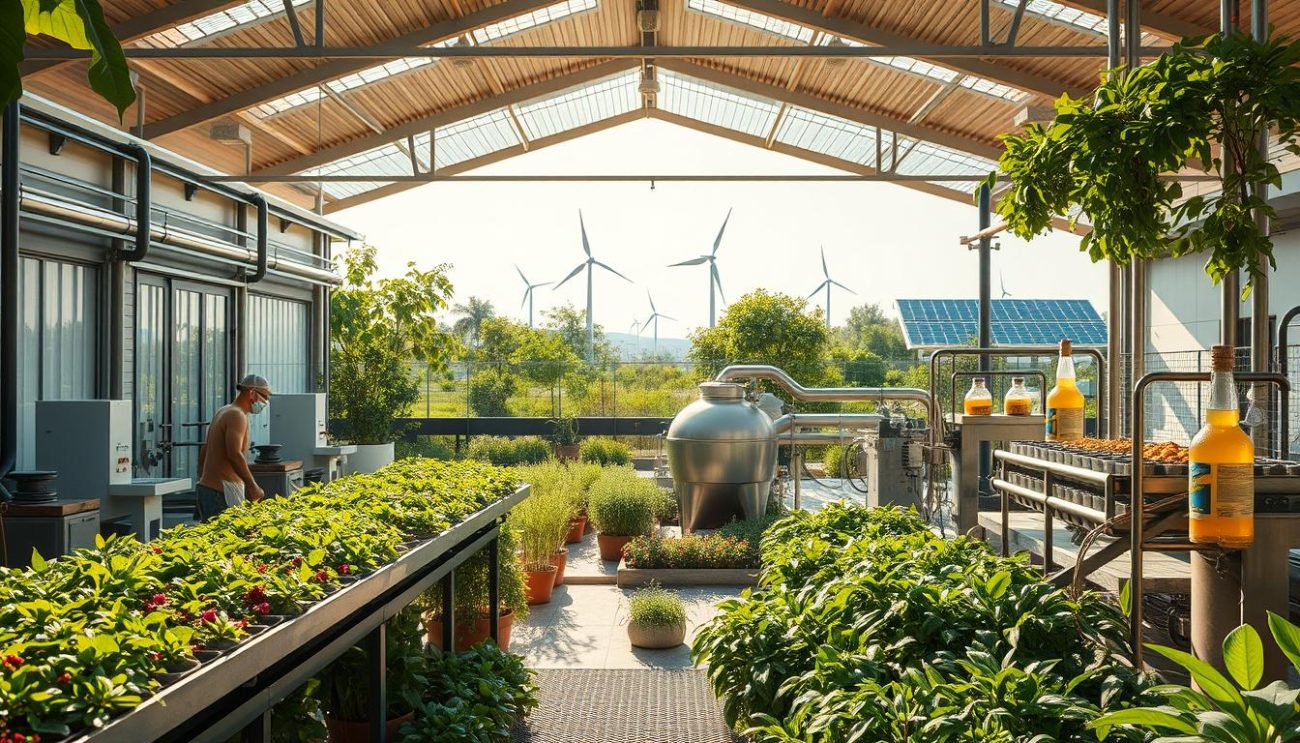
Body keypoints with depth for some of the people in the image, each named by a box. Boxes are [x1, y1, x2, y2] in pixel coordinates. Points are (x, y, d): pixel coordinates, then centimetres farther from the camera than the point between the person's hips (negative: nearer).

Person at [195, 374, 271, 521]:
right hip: (223, 491, -10)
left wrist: (202, 480, 31)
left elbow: (204, 450, 25)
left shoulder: (222, 412, 19)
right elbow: (235, 454, -24)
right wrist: (252, 485, -21)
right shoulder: (237, 416, -12)